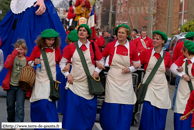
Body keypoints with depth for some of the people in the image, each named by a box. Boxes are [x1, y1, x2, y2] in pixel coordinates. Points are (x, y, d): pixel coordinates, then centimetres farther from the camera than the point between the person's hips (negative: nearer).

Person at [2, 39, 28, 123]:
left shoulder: (27, 60, 2)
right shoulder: (11, 57, 2)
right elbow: (6, 66, -20)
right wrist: (14, 53, -22)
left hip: (21, 86, -1)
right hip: (11, 85, 2)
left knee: (20, 106, -12)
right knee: (10, 106, 11)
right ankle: (11, 123, 30)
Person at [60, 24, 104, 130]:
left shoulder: (93, 46, 2)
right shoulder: (71, 47, 1)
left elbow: (101, 61, 14)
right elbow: (62, 62, 8)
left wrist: (97, 71, -1)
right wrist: (67, 75, -2)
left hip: (89, 83, 1)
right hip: (75, 82, -1)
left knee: (89, 111, 3)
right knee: (72, 110, -4)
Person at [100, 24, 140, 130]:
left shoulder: (132, 48, -1)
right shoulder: (110, 45, 0)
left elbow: (137, 64, 10)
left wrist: (130, 69, -8)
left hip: (126, 82, 1)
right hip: (112, 80, 0)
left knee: (125, 109, 0)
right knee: (111, 108, -2)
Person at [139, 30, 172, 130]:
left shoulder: (167, 55, 4)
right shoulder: (146, 52, 0)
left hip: (161, 88, 2)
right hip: (149, 86, -2)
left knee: (160, 115, 4)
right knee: (148, 111, -13)